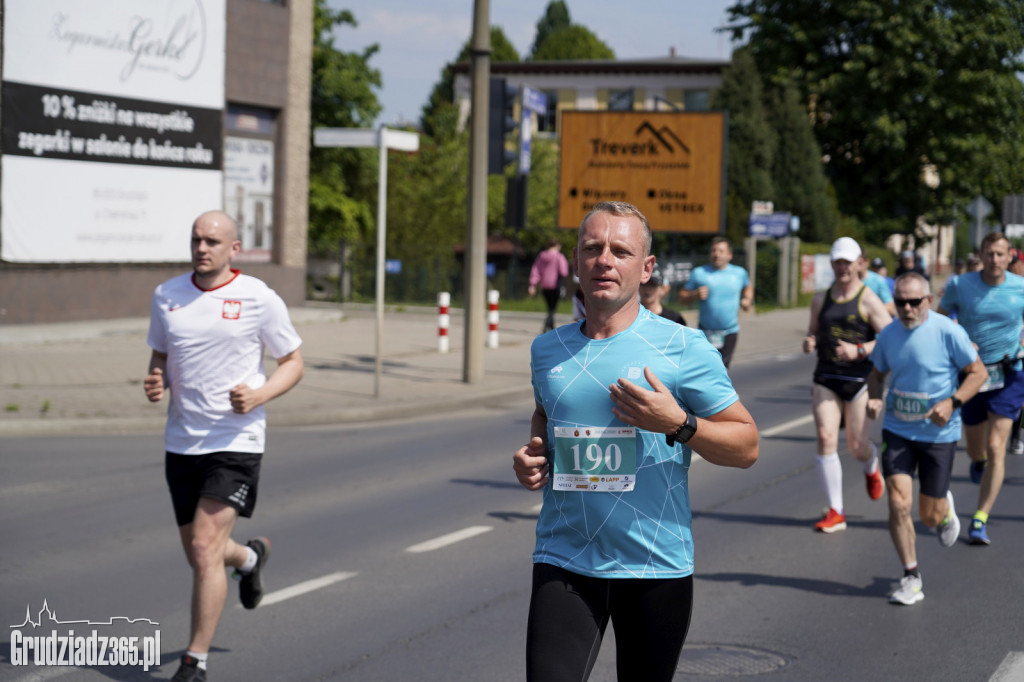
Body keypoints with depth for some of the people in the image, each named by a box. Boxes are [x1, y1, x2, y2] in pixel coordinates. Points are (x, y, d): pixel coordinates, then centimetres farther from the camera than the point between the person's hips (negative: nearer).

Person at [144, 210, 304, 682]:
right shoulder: (166, 296, 5)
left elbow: (293, 363, 2)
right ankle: (249, 557, 50)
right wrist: (155, 382, -5)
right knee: (199, 555, 14)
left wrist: (259, 396, -16)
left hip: (236, 442, -5)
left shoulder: (260, 299, -7)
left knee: (204, 549, -15)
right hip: (181, 443, 5)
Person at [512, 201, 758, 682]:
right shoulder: (547, 349, 8)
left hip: (656, 566, -2)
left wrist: (678, 424, -19)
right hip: (564, 564, 2)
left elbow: (746, 446, -3)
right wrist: (533, 457, 8)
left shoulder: (683, 348, -5)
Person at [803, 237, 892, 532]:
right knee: (825, 438, -11)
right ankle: (835, 512, -5)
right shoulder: (821, 299, 10)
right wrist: (809, 343, -2)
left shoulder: (868, 301, -5)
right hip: (826, 378, 3)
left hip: (860, 378, -3)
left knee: (857, 446, -1)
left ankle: (872, 467, 40)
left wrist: (859, 351, -23)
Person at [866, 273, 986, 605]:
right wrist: (874, 397, -6)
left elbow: (978, 372, -7)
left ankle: (946, 510, 43)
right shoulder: (888, 335, 0)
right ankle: (911, 578, 2)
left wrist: (952, 402, -21)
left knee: (930, 517, 4)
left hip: (938, 434, -3)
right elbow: (877, 373, 15)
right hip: (897, 431, 3)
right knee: (898, 504, -12)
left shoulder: (948, 332, -14)